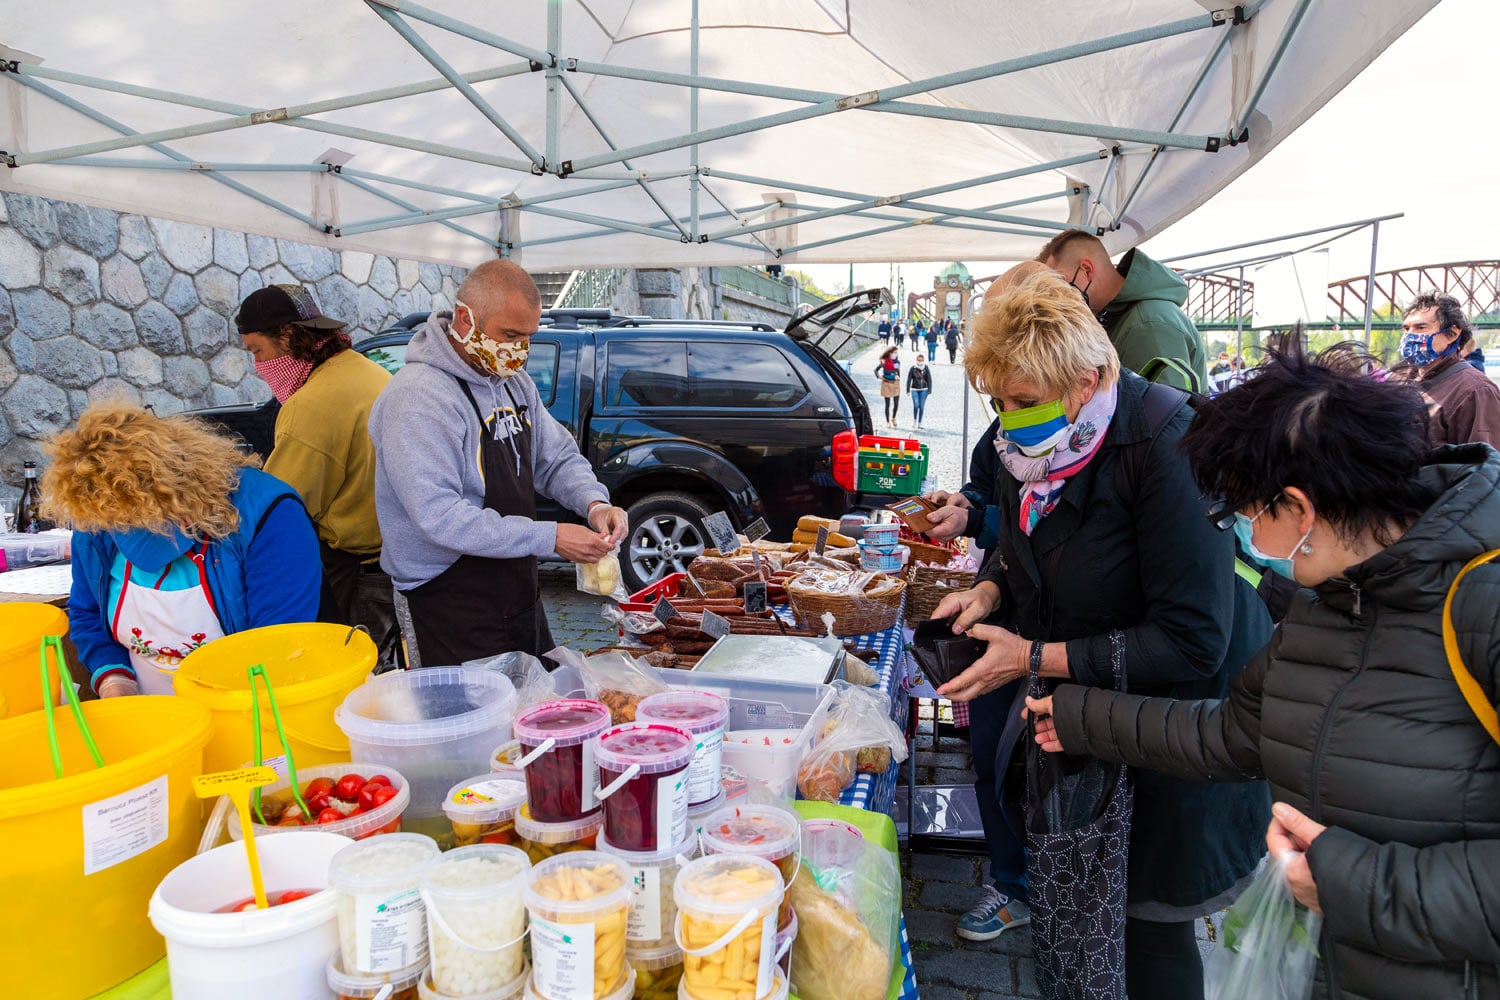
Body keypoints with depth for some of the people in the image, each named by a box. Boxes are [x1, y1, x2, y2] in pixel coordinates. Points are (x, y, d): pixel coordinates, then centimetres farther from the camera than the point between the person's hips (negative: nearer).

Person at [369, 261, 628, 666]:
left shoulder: (514, 381, 6)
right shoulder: (418, 397, -21)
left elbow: (557, 458, 14)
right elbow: (439, 517, -28)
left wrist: (593, 502, -8)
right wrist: (549, 537, -27)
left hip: (522, 597, 9)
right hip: (454, 613, -8)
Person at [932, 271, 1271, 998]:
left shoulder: (1166, 452, -28)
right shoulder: (1028, 446, -5)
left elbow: (1192, 642, -28)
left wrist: (1036, 659, -29)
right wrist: (989, 590, -7)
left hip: (1175, 701, -6)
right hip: (1067, 676, 7)